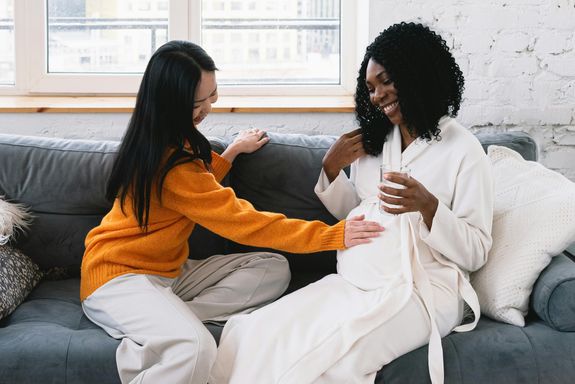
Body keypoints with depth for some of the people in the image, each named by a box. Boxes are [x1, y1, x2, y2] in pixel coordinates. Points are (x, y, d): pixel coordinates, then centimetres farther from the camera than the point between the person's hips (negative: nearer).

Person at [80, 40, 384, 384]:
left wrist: (232, 151, 15)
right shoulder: (171, 162, -23)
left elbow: (201, 190, 23)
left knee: (274, 270, -5)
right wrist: (333, 235, -24)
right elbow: (241, 221, -23)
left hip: (167, 269, 11)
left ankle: (170, 319, -14)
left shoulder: (170, 139, 6)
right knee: (195, 348, -40)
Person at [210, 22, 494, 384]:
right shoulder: (374, 140, 14)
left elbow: (476, 252, -6)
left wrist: (428, 207, -23)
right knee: (253, 337, -19)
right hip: (354, 282, 6)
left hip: (420, 290, -5)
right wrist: (332, 168, 5)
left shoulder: (463, 150, -5)